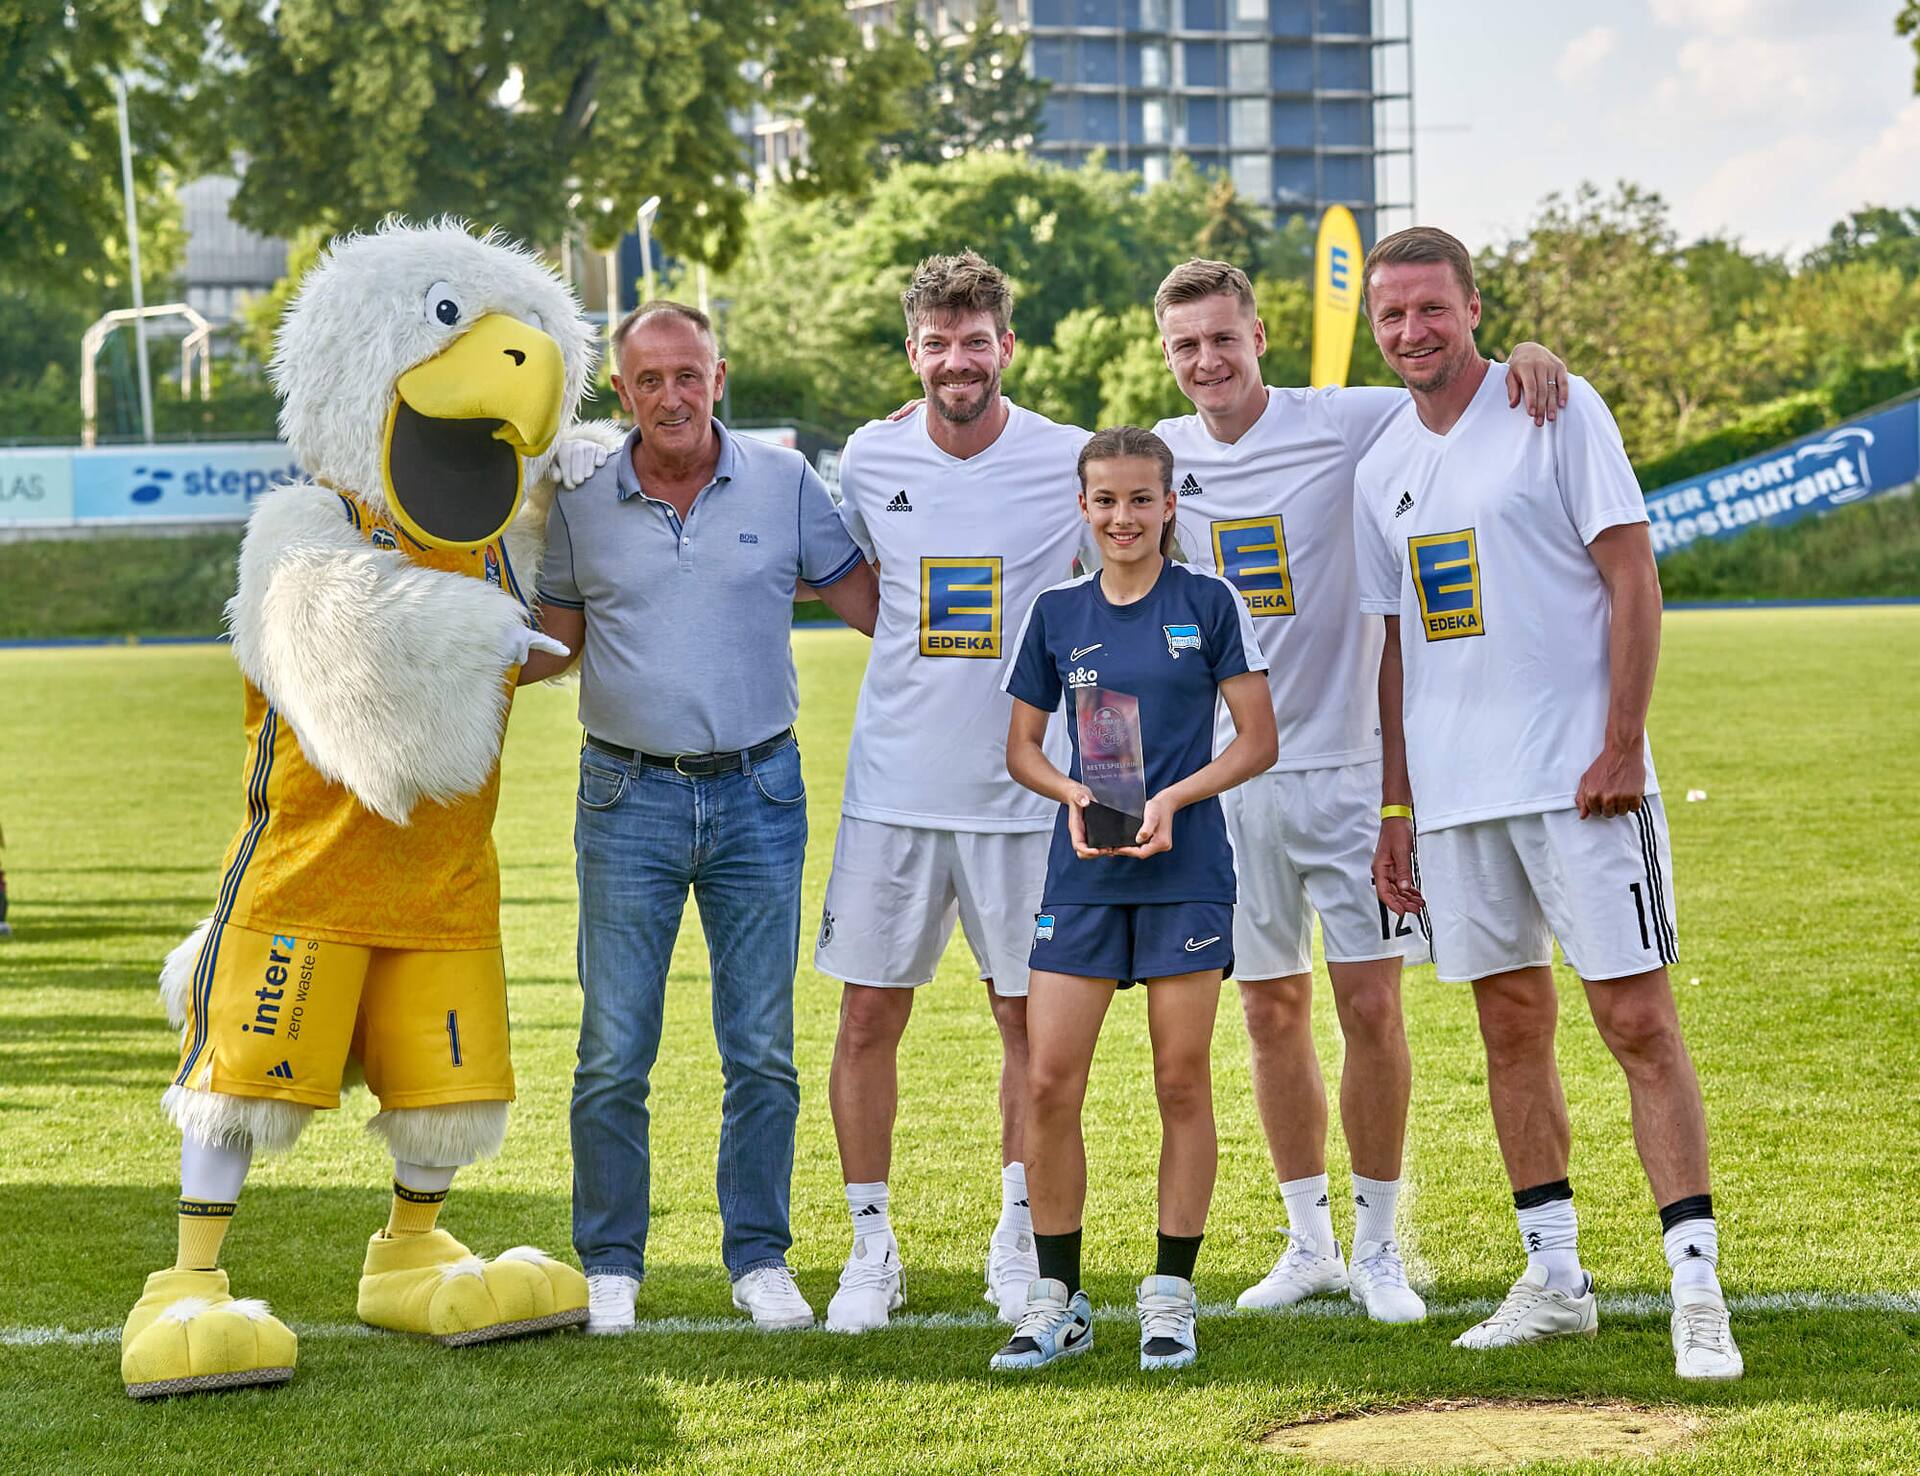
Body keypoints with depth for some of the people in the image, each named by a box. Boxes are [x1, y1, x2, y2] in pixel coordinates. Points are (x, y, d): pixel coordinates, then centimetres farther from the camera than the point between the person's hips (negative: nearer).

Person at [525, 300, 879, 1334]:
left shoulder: (783, 483, 2)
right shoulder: (581, 502, 2)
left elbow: (870, 603, 10)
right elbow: (553, 640, 13)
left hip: (758, 794, 0)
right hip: (629, 795, 0)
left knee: (762, 1050, 4)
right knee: (613, 1053, 0)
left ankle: (758, 1259, 16)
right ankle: (610, 1266, 12)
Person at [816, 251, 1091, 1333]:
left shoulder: (1072, 463, -5)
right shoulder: (870, 459, 3)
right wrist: (926, 650, 8)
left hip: (1024, 788, -1)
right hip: (894, 785, 2)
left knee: (1031, 1017, 5)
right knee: (870, 1013, 1)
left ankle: (1021, 1242, 20)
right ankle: (873, 1247, 13)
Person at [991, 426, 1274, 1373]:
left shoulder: (1209, 604, 0)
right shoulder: (1058, 613, 8)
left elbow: (1257, 740, 0)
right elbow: (1021, 747, 13)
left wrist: (1173, 798, -14)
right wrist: (1072, 793, -7)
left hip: (1184, 870, -2)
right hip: (1082, 875, 2)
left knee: (1182, 1084, 2)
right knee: (1048, 1083, -4)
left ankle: (1171, 1295, 12)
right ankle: (1056, 1301, 8)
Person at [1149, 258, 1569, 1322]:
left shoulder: (1344, 425, -8)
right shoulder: (1165, 455, 5)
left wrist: (1525, 356, -27)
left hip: (1347, 761, -3)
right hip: (1234, 773, 4)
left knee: (1371, 1005, -5)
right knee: (1272, 1011, 9)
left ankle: (1377, 1246, 9)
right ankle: (1310, 1241, 21)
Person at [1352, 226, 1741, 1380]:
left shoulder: (1560, 413, -4)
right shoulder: (1382, 469, 13)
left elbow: (1632, 580, -8)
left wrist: (1621, 745, -15)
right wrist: (1396, 806, 13)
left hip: (1580, 775, -6)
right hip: (1455, 792, 6)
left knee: (1638, 1017, -8)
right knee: (1512, 1025, 9)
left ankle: (1698, 1286, -8)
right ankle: (1555, 1279, 18)